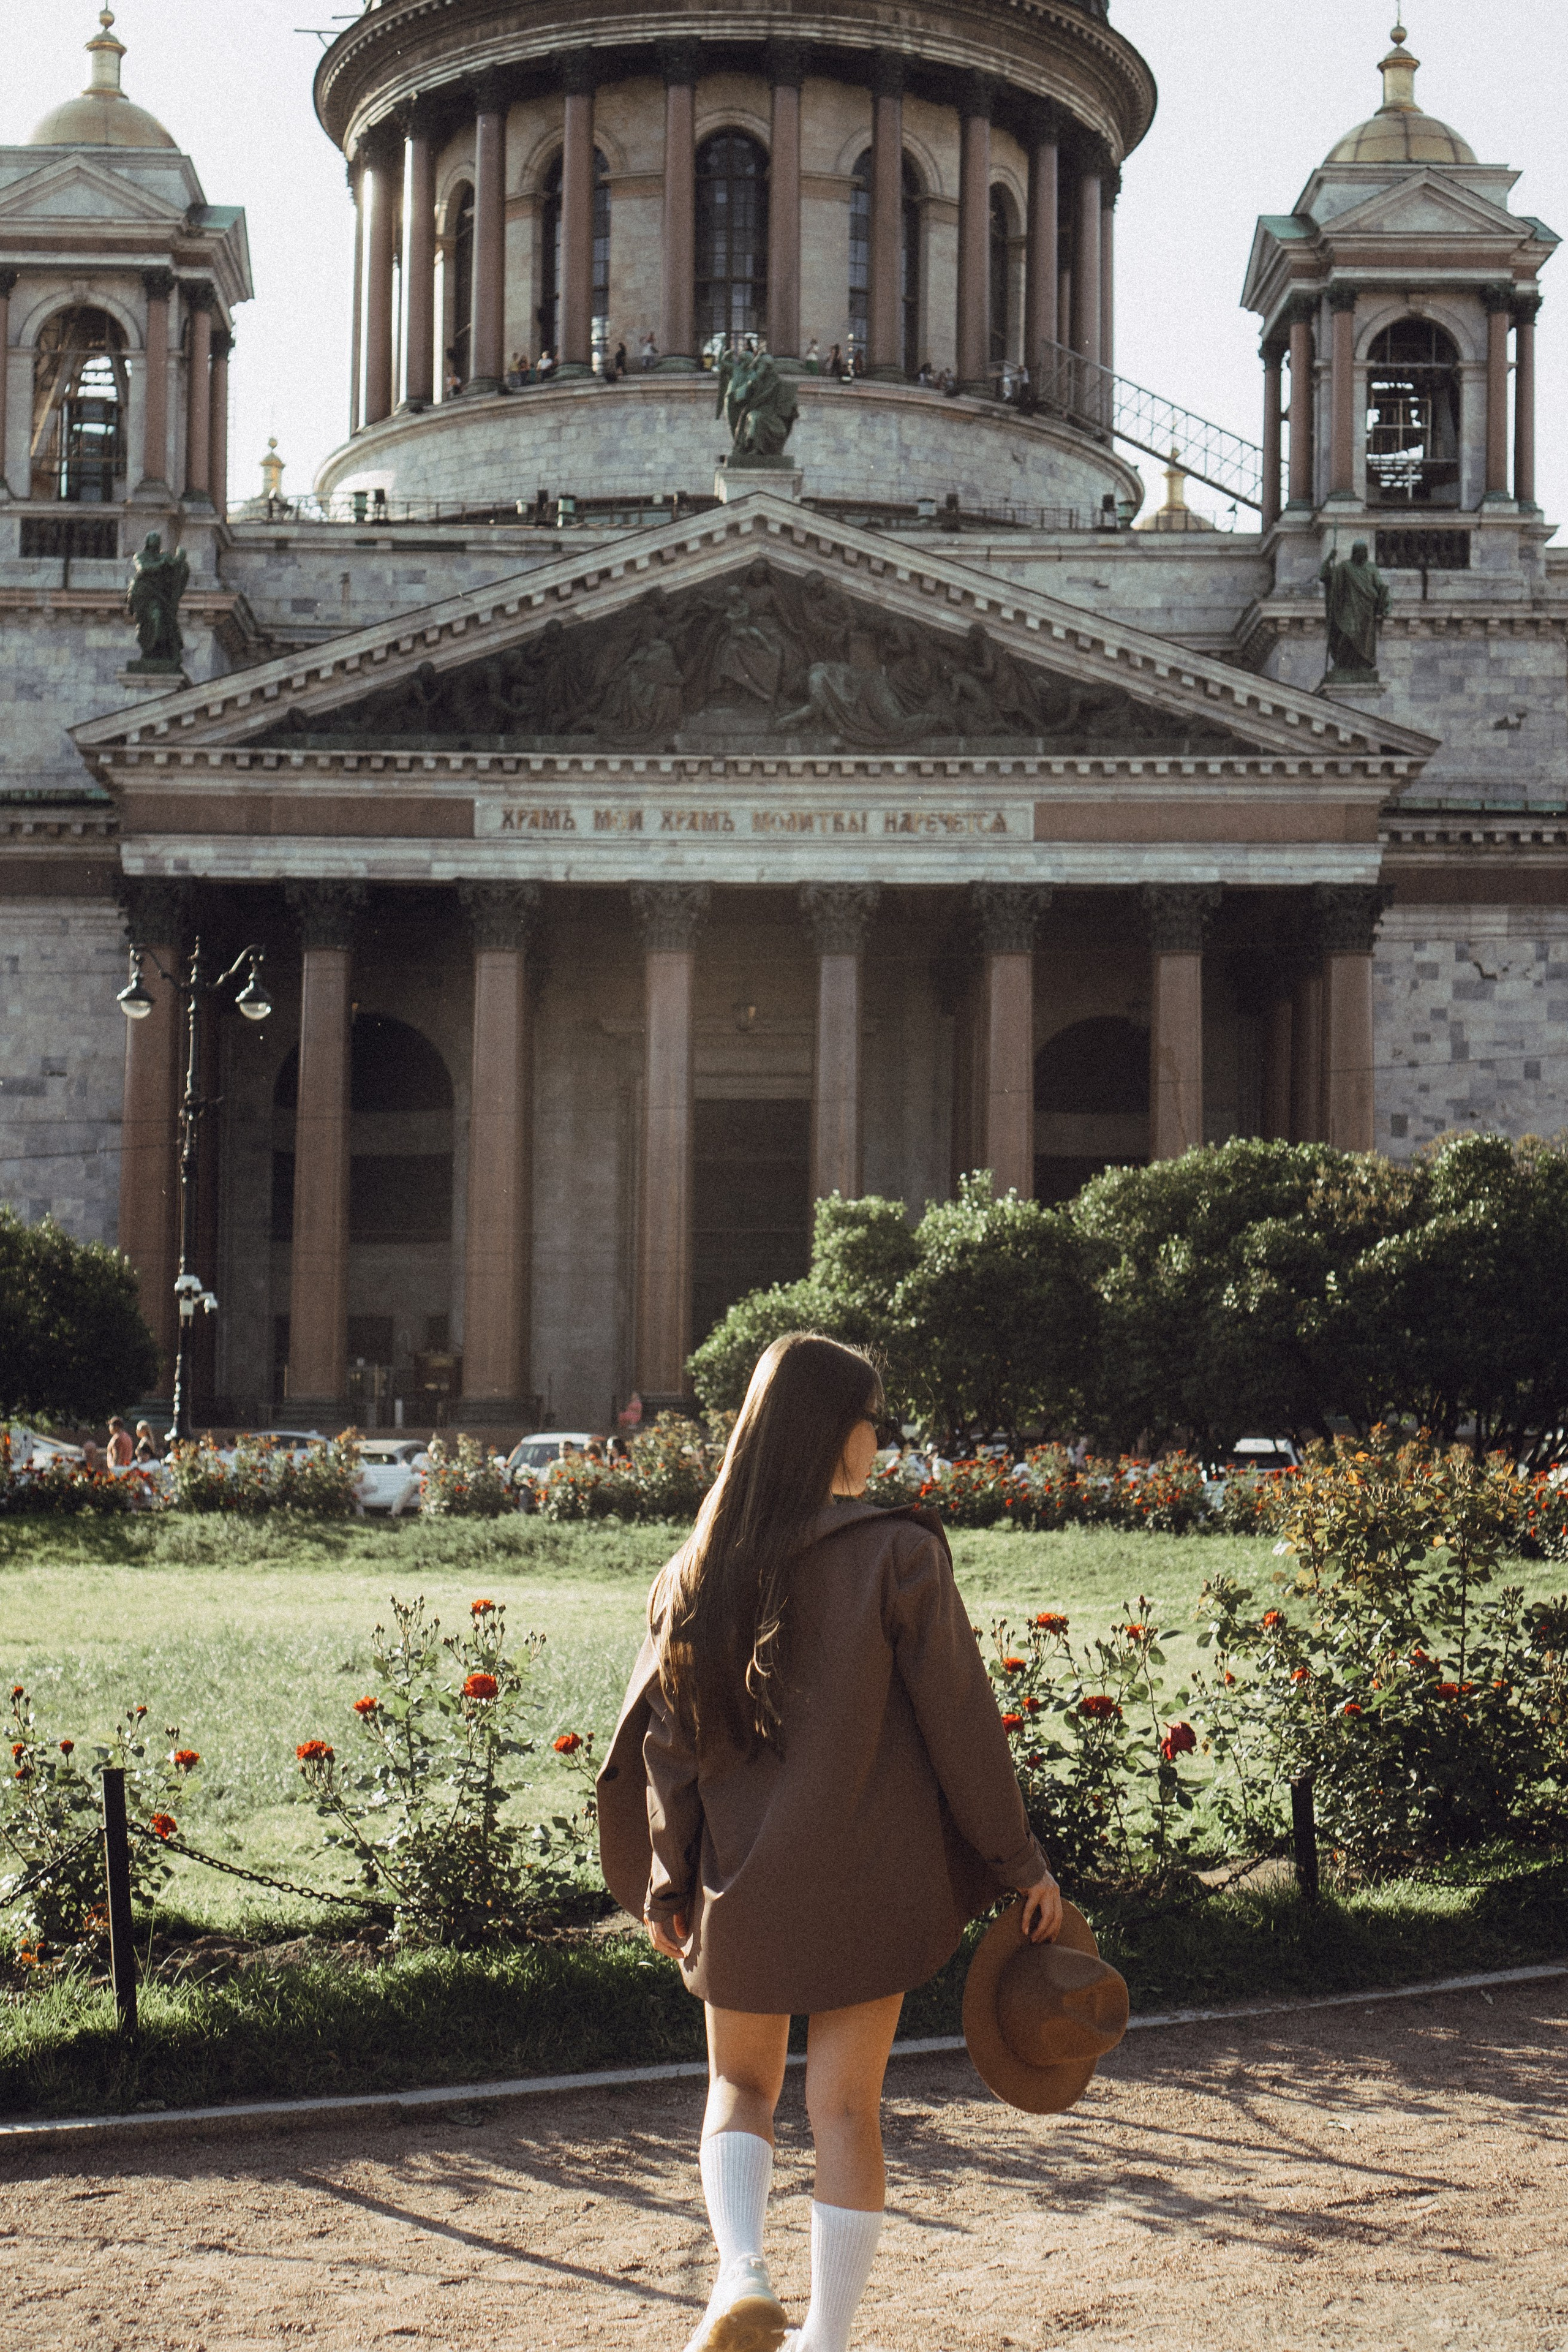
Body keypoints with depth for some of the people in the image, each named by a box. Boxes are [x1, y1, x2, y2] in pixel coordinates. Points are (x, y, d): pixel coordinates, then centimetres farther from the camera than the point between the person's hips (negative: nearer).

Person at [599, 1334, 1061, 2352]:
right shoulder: (898, 1556, -11)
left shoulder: (701, 1569, -1)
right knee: (847, 2107, 9)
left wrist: (669, 1884, 10)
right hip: (871, 1883, -2)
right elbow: (960, 1722, -9)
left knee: (742, 2086, 19)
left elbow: (666, 1736, 1)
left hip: (742, 1883, 2)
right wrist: (1021, 1862, 0)